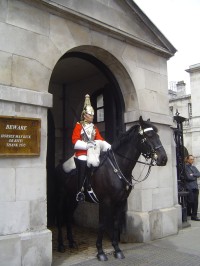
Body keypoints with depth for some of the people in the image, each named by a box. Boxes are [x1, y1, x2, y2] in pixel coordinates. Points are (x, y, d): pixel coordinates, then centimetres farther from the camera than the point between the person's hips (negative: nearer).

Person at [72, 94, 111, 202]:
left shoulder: (94, 127, 14)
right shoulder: (79, 125, -3)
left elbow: (100, 139, 8)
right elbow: (75, 140, -12)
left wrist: (108, 146, -7)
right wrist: (86, 145, -25)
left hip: (92, 155, 5)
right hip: (81, 155, -5)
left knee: (90, 175, 8)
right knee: (81, 175, -2)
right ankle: (79, 193, 7)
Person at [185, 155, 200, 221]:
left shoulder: (194, 167, 17)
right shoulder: (185, 167, -8)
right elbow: (189, 177, -15)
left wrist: (193, 175, -11)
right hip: (189, 187, -7)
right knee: (190, 201, -2)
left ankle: (194, 215, 13)